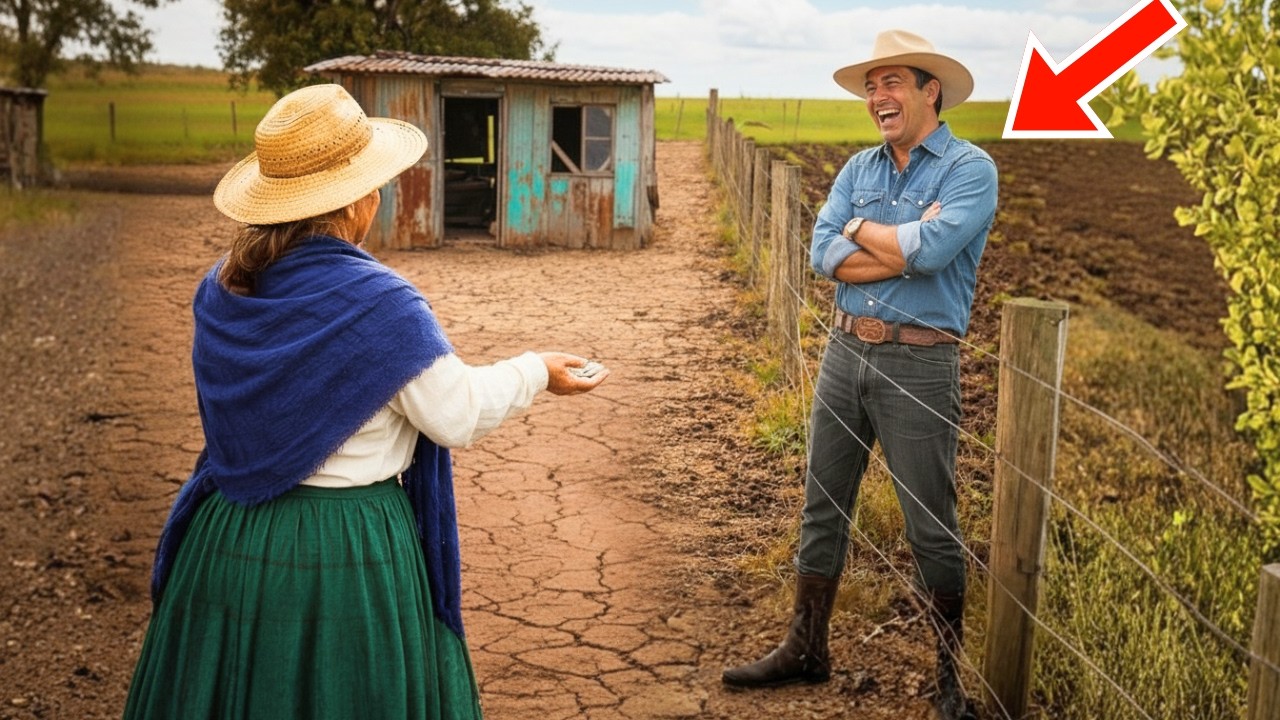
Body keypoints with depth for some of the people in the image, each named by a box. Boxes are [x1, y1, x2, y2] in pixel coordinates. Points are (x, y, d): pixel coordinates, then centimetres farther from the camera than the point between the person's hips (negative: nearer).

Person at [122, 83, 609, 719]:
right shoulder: (377, 303, -20)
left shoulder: (220, 289, -1)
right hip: (347, 558, -5)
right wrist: (536, 372, 3)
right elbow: (458, 416, -13)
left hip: (226, 544, 6)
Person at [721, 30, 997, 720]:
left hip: (918, 364, -6)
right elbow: (824, 253, -4)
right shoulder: (858, 169, 10)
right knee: (823, 505, 13)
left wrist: (861, 230, -7)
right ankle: (806, 648, 28)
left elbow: (934, 250, -23)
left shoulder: (969, 168, -7)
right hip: (845, 351, 6)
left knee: (931, 526, 3)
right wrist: (909, 244, -13)